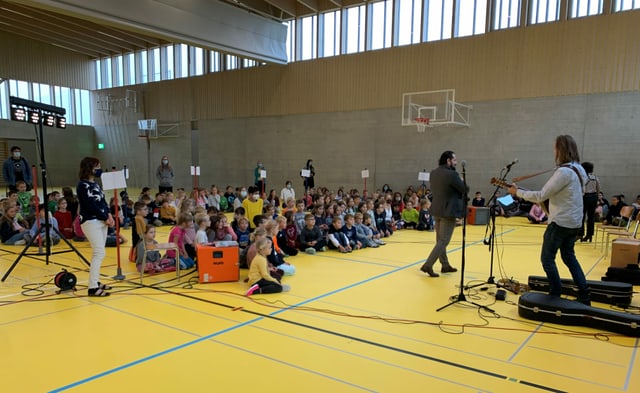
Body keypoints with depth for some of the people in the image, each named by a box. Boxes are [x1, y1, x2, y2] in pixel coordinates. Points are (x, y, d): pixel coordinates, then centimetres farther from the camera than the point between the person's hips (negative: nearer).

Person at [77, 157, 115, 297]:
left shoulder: (95, 184, 14)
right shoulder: (82, 185, -12)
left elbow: (103, 201, 12)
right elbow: (91, 205, -17)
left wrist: (109, 215, -4)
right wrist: (105, 218, -11)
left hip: (101, 221, 9)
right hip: (90, 222, -8)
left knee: (98, 253, 11)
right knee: (99, 253, -12)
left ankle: (95, 282, 20)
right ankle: (92, 287, -10)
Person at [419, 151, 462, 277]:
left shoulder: (434, 173, 4)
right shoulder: (452, 174, -20)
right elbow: (464, 189, -10)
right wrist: (461, 181, 9)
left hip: (437, 210, 8)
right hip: (448, 211, -8)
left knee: (440, 240, 15)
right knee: (443, 241, -2)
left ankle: (445, 265, 27)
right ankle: (428, 265, -7)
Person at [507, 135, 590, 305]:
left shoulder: (563, 172, -23)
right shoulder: (579, 170, 6)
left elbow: (541, 196, -22)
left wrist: (517, 191, -10)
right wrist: (551, 197, 14)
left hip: (561, 222, -9)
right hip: (575, 222, 9)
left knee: (547, 258, 4)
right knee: (569, 256, 20)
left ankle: (556, 295, 10)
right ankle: (584, 296, 21)